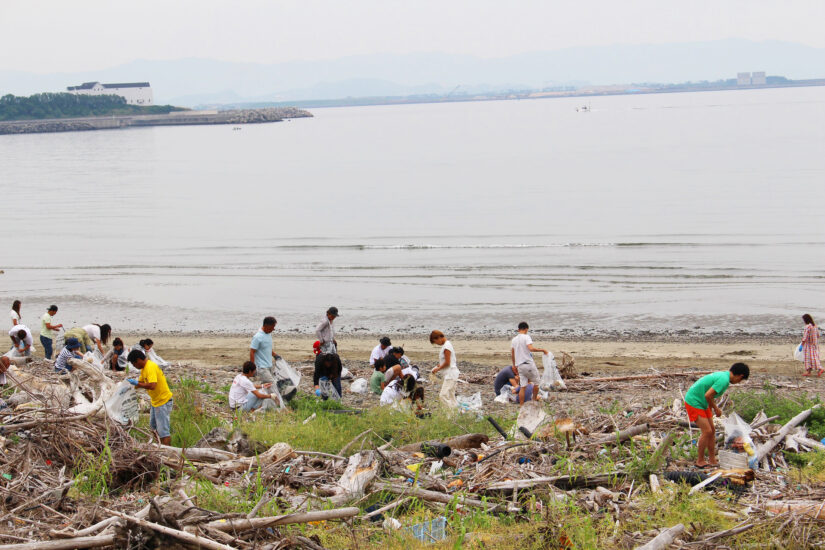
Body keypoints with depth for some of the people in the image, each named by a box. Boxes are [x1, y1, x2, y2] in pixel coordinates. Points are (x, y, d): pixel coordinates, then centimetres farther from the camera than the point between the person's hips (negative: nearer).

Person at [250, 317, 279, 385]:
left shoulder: (269, 334, 9)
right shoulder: (258, 337, -18)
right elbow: (252, 352, -17)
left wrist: (275, 355, 13)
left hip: (269, 366, 9)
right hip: (262, 368, -9)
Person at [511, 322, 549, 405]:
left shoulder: (514, 340, 11)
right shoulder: (526, 337, -8)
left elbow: (512, 354, 17)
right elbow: (531, 348, -23)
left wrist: (514, 365, 28)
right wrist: (542, 350, -13)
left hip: (519, 365, 6)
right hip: (529, 363, -6)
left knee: (522, 387, 5)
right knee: (536, 383, 14)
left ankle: (521, 405, 1)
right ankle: (534, 399, 26)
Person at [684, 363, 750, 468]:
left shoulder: (723, 374, 6)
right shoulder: (724, 380, -24)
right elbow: (708, 395, -28)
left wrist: (711, 408, 20)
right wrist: (716, 409, -14)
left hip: (702, 404, 10)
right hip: (694, 403, -10)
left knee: (712, 431, 11)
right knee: (707, 431, -9)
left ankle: (712, 460, 18)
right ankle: (700, 461, 2)